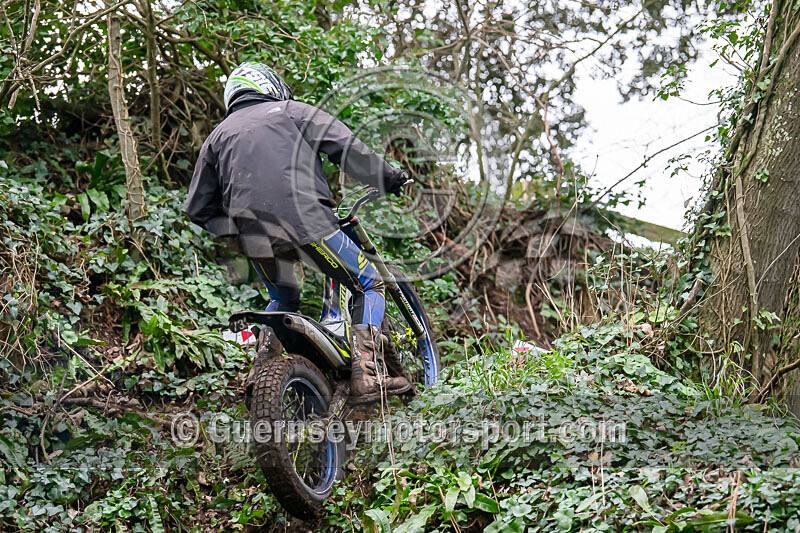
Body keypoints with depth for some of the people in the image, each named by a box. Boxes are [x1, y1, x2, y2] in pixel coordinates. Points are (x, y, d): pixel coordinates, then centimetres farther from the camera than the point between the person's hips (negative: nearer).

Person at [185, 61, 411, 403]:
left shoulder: (218, 135, 25)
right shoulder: (292, 111, 16)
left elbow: (198, 208, 22)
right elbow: (346, 147, 4)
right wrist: (390, 179, 15)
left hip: (254, 235, 4)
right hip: (306, 221, -4)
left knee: (283, 301, 30)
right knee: (370, 286, 8)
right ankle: (365, 375, -9)